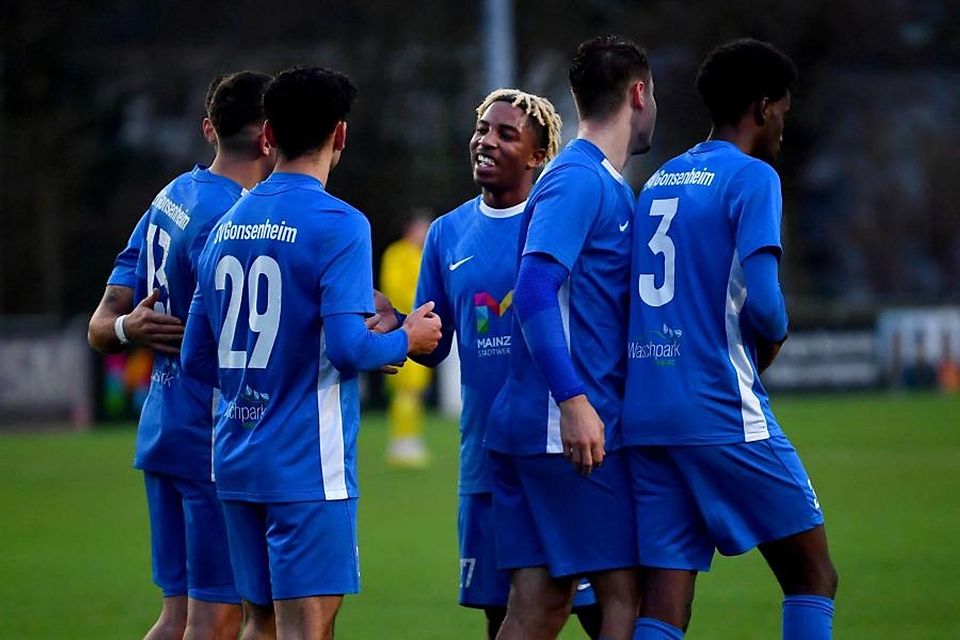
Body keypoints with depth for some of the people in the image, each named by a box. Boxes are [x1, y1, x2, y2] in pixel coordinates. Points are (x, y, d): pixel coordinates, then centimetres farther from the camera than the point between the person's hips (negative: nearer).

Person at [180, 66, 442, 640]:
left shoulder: (227, 227, 11)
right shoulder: (338, 225, -11)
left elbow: (198, 360, 14)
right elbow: (348, 347, -20)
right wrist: (406, 339, -1)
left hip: (237, 458, 7)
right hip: (308, 464, -7)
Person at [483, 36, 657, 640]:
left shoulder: (611, 187, 20)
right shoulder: (578, 179, -10)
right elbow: (534, 289, -21)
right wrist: (574, 400, -27)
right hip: (573, 428, -9)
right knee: (626, 591, -7)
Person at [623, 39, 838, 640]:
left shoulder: (657, 182, 17)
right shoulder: (751, 178, -5)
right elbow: (761, 303, -17)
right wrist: (773, 340, 4)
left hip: (646, 416, 7)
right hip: (724, 415, -7)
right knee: (813, 578, 5)